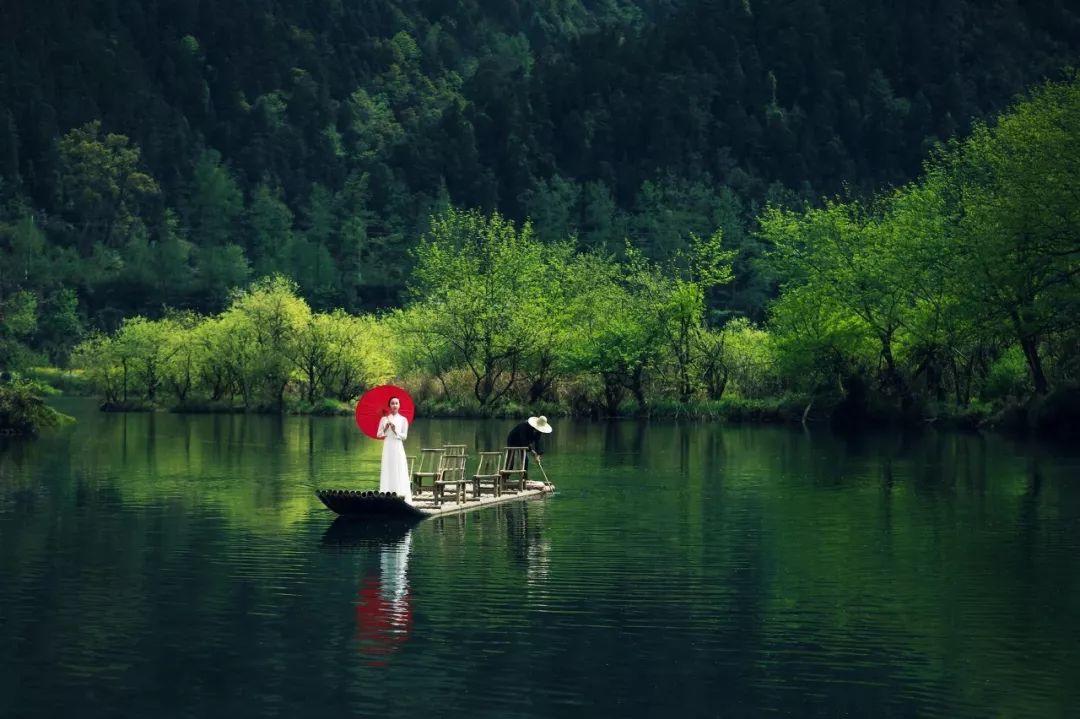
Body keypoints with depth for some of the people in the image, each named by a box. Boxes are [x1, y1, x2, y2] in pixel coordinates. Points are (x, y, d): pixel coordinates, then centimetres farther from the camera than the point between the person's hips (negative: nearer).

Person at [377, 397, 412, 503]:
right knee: (387, 472, 0)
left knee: (399, 472, -4)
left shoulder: (403, 420, 3)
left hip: (398, 448, -1)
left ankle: (400, 498, -2)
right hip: (387, 448, 1)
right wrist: (385, 428, -11)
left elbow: (404, 436, -1)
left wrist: (395, 430, -15)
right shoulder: (384, 419, 6)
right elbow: (379, 435, 5)